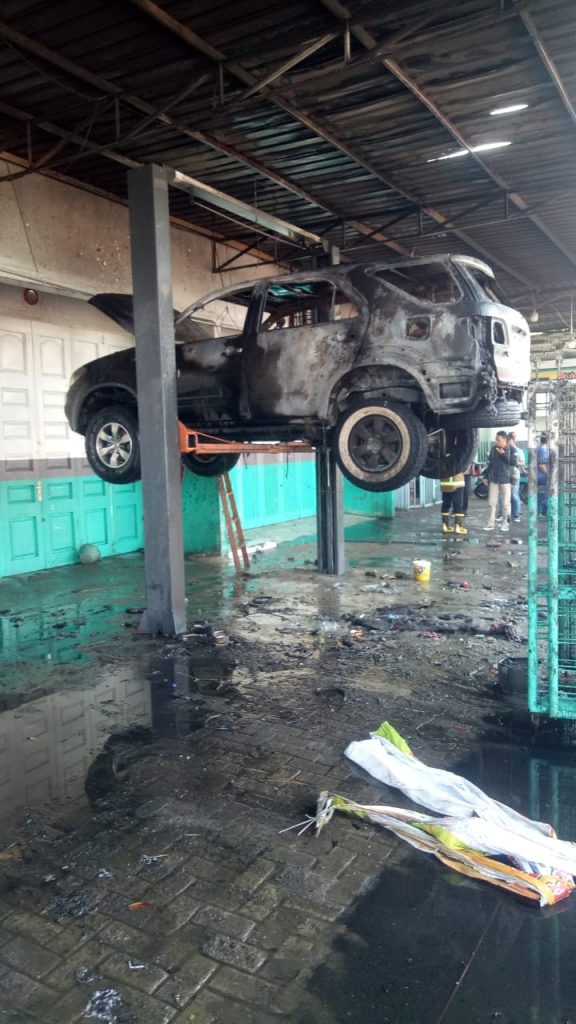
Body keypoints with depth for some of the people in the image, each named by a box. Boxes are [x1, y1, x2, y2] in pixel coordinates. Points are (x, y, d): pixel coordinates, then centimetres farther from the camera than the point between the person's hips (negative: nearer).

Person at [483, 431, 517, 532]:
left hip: (505, 480, -3)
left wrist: (504, 454, -19)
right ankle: (490, 523, 9)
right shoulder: (493, 448, 5)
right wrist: (486, 476, 9)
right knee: (492, 502, 4)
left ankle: (505, 524, 13)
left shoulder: (511, 449, -5)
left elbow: (514, 462, -15)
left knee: (506, 503, 3)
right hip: (494, 479, 3)